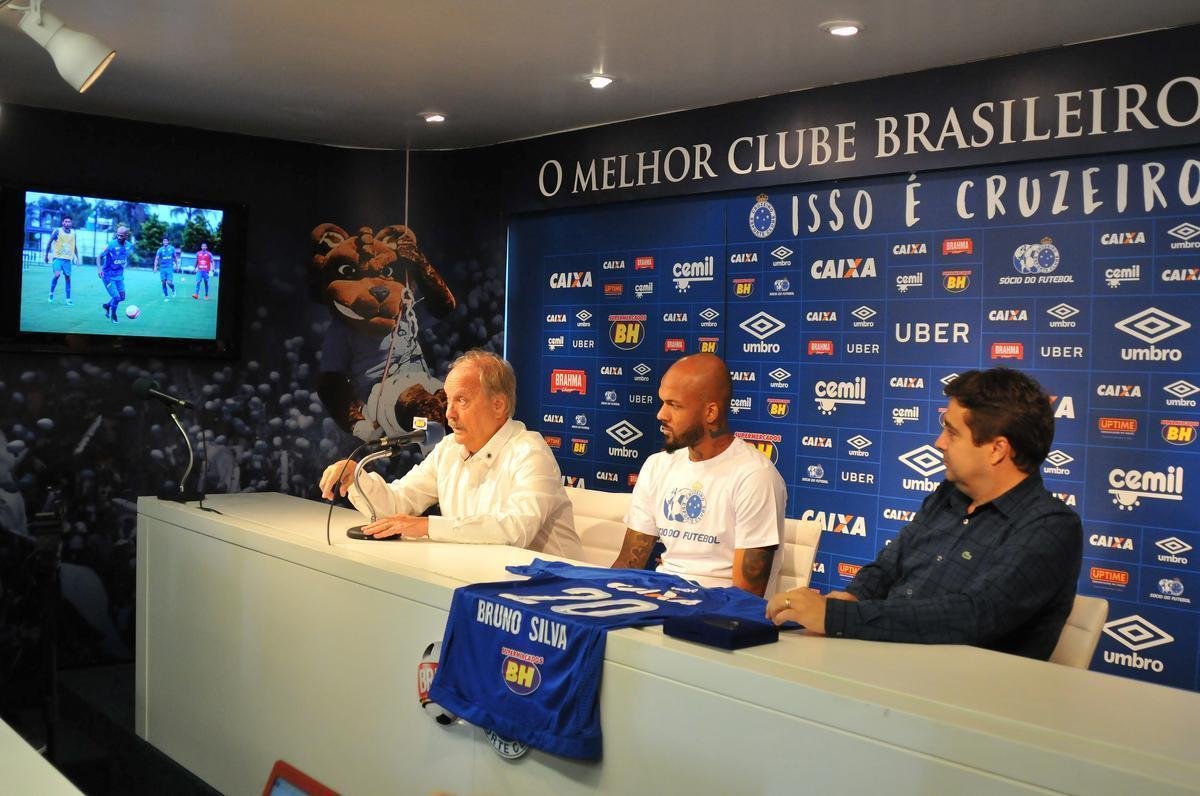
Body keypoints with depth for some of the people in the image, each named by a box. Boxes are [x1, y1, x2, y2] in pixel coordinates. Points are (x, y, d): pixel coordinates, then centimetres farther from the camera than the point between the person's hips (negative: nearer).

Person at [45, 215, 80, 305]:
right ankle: (51, 293, 2)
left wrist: (77, 258, 14)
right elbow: (49, 242, 4)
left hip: (68, 259, 3)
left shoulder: (73, 233, 6)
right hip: (58, 257, -3)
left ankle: (68, 299, 8)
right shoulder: (57, 231, -4)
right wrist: (47, 255, 4)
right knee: (57, 275, -19)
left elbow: (75, 246, 17)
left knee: (68, 277, 2)